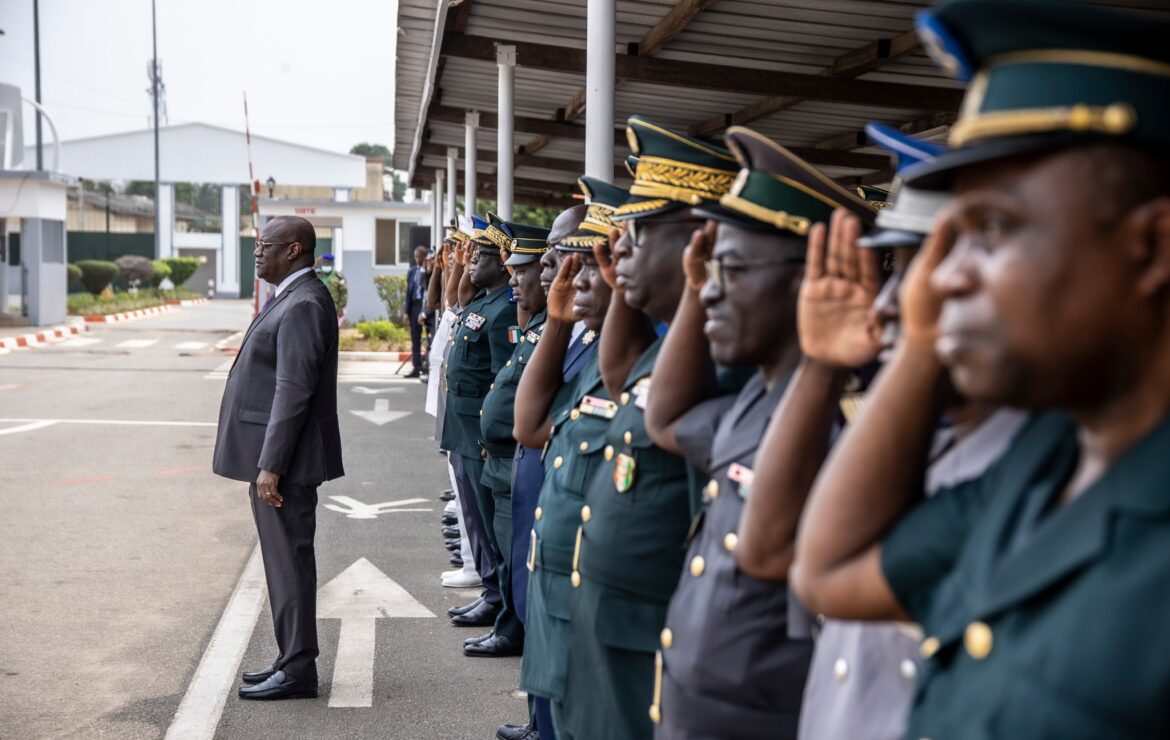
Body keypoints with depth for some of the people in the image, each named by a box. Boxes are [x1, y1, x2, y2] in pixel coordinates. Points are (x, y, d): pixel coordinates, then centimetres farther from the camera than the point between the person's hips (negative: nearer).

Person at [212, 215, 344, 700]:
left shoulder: (303, 305, -18)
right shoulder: (293, 298, 14)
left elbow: (294, 391, -22)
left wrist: (271, 465, -22)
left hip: (284, 458, -10)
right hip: (274, 453, 10)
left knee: (289, 559, -2)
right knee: (284, 558, 15)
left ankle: (297, 671, 6)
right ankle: (292, 658, 25)